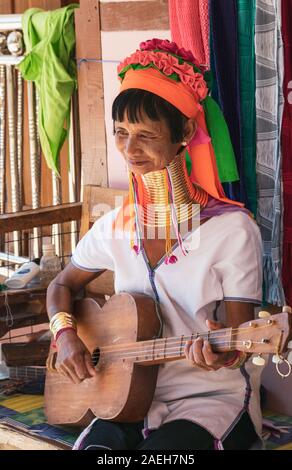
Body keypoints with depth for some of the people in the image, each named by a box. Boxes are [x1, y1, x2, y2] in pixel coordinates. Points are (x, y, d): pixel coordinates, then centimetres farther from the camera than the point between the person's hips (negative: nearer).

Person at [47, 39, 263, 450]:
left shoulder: (232, 229, -11)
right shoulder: (115, 228, 4)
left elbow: (241, 336, -8)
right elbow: (63, 286, 20)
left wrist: (224, 350, -32)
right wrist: (65, 336, -1)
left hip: (214, 396, -3)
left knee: (163, 449, -33)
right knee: (97, 446, -28)